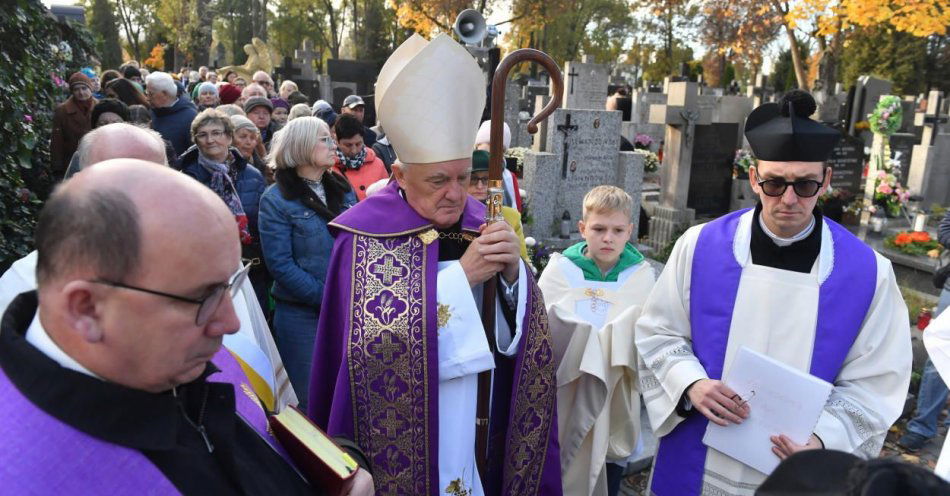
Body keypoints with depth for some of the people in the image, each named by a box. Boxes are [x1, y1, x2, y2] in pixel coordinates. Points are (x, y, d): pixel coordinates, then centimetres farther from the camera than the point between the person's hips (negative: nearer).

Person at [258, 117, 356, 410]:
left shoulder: (343, 190, 8)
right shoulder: (276, 199, -8)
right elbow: (281, 264, -14)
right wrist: (327, 298, -18)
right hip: (302, 313, -4)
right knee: (311, 400, 9)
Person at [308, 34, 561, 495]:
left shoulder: (479, 219, -2)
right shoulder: (366, 236, -14)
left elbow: (522, 335, -3)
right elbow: (375, 346, -23)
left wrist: (512, 271, -23)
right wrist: (462, 275, -26)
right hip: (404, 444, -4)